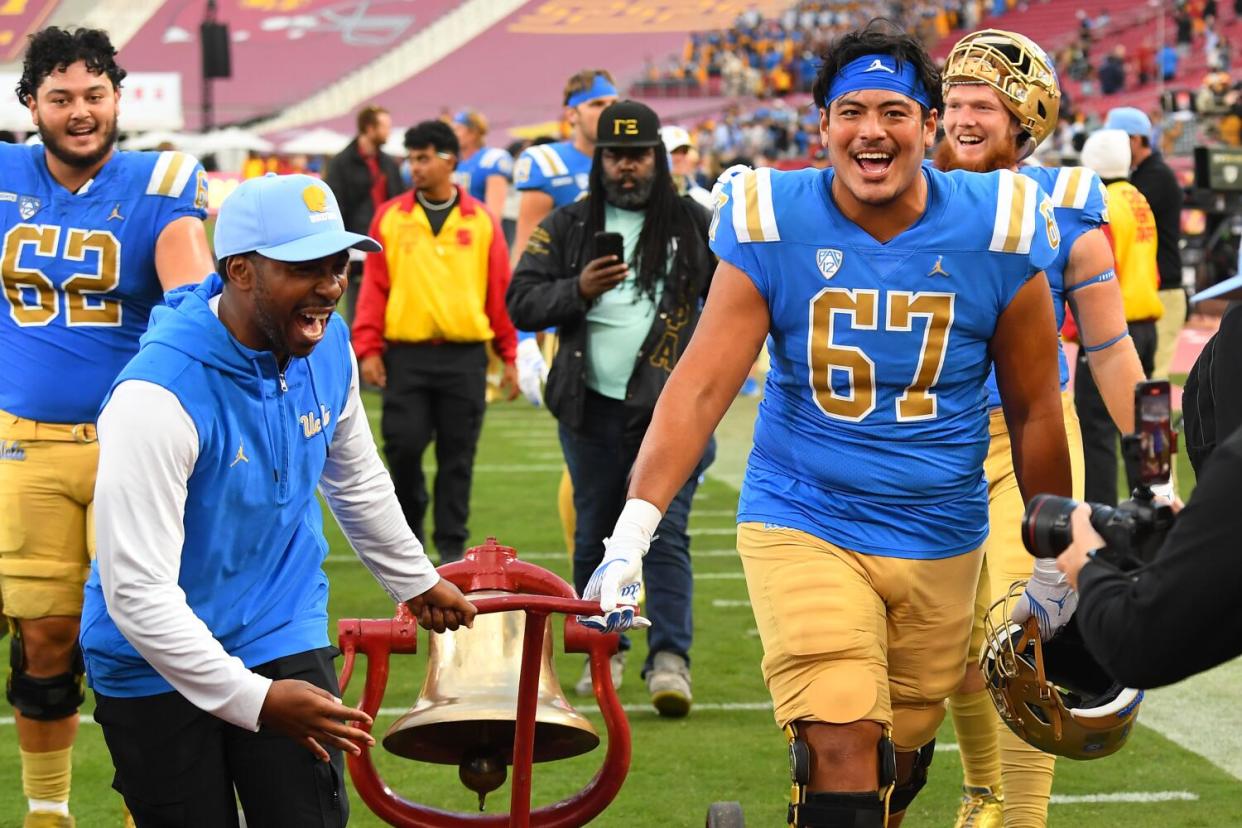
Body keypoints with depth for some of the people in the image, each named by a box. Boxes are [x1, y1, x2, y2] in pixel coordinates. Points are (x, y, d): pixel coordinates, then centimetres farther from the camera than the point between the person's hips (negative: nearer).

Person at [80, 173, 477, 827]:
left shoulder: (328, 345, -4)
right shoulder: (158, 397, -27)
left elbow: (357, 482, 17)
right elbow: (137, 592, -28)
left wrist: (417, 581, 30)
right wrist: (253, 700, -31)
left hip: (284, 640, 5)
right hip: (159, 669, -5)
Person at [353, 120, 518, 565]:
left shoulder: (481, 221, 5)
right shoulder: (390, 217, 5)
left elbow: (500, 290, 6)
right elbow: (374, 285, 4)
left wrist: (509, 355, 4)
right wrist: (368, 347, -3)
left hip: (465, 356, 0)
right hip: (406, 354, 0)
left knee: (458, 455, 3)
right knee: (403, 444, -4)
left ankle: (451, 542, 11)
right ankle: (410, 522, 20)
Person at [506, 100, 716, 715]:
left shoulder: (693, 223, 7)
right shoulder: (566, 227, 8)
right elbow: (522, 301, 4)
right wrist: (578, 290, -14)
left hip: (671, 408, -2)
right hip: (592, 409, 2)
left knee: (665, 533, -10)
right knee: (594, 536, 9)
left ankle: (669, 658, -13)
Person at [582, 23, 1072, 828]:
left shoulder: (996, 233, -7)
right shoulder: (772, 225, -9)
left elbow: (1035, 411, 4)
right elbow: (702, 385, -13)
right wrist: (634, 529, -23)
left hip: (941, 545, 2)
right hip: (802, 526, -2)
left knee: (898, 764, 13)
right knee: (842, 749, -17)